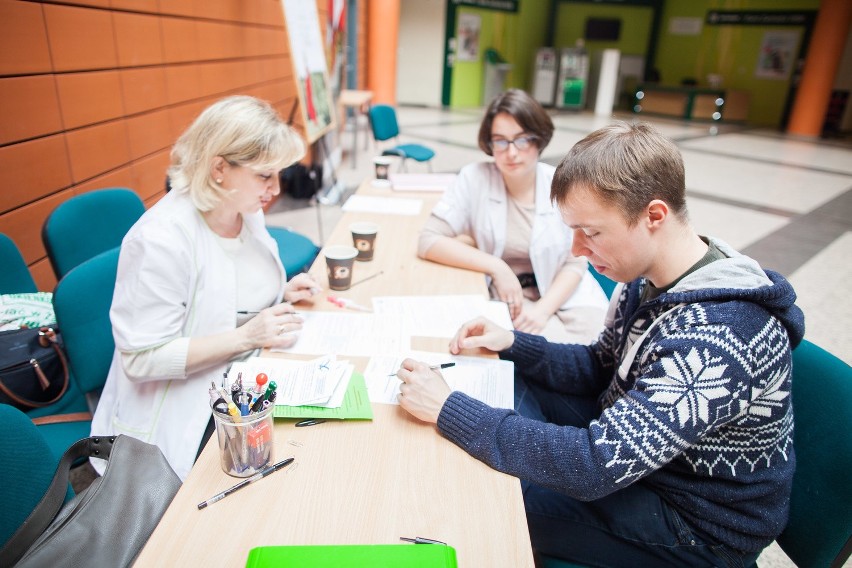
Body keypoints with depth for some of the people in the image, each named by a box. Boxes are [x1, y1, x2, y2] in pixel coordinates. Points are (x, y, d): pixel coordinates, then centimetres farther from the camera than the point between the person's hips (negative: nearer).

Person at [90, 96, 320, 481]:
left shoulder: (247, 210, 1)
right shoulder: (161, 239, -23)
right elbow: (142, 359, -22)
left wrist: (282, 293, -2)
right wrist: (245, 336, -26)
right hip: (186, 416, -7)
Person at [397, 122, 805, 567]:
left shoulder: (716, 334, -35)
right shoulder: (650, 278, -7)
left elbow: (596, 467, -37)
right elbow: (601, 368, 6)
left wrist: (448, 409, -33)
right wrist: (512, 344, -9)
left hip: (697, 527, -7)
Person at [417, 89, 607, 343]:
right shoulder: (474, 178, -8)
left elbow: (576, 263, -2)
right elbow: (429, 241, -11)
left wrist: (543, 310, -19)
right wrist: (496, 267, -18)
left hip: (564, 295, 2)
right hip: (508, 298, -2)